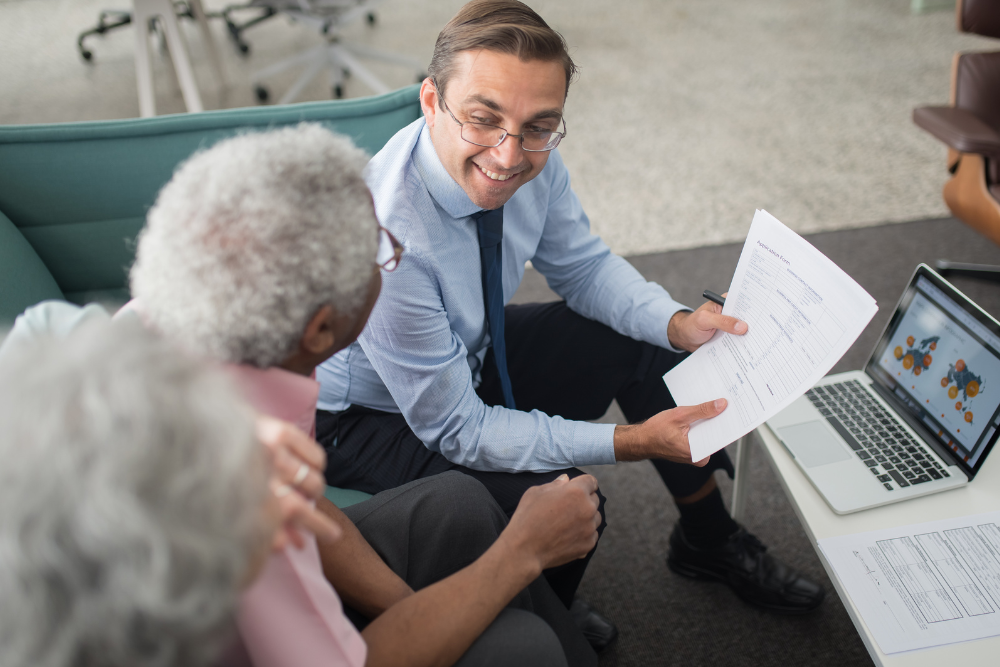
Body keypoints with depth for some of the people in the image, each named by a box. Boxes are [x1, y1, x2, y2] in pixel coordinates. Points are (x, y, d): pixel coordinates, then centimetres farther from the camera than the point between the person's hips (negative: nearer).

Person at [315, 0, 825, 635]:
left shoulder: (533, 160, -18)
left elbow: (585, 266, 1)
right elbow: (455, 430, -29)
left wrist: (679, 323, -17)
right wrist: (631, 442, -30)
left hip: (471, 354, 7)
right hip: (367, 415, -7)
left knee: (649, 340, 1)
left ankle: (708, 538, 22)